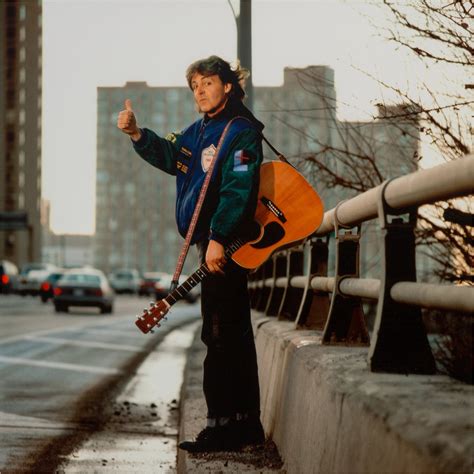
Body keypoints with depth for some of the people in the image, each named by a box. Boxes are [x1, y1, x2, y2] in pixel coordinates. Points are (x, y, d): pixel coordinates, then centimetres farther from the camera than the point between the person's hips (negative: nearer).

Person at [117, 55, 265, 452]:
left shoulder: (241, 132, -12)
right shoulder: (200, 131, 16)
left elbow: (238, 189, -21)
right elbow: (171, 156, 30)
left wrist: (218, 238, -27)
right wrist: (137, 135, 14)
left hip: (227, 244, -10)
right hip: (212, 240, 10)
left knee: (220, 332, -10)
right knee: (235, 331, 13)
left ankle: (223, 424, -7)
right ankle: (246, 423, 20)